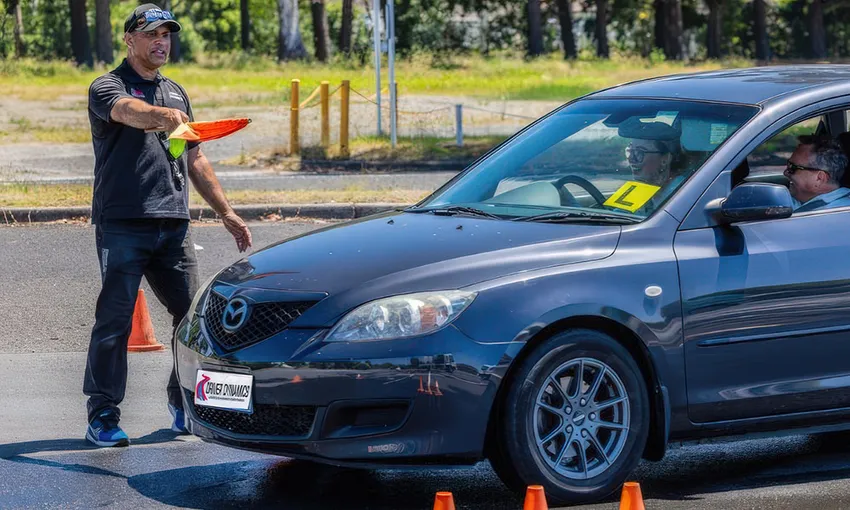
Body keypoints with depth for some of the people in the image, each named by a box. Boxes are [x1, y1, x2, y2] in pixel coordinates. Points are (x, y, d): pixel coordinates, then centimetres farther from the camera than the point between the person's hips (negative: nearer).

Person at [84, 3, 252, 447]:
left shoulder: (176, 93, 22)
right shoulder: (107, 87, 0)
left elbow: (196, 162, 27)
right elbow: (128, 111, -26)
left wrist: (226, 213, 22)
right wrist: (165, 115, -47)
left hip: (173, 226, 6)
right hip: (121, 224, -6)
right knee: (114, 320, -7)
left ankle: (185, 404, 17)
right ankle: (102, 417, -3)